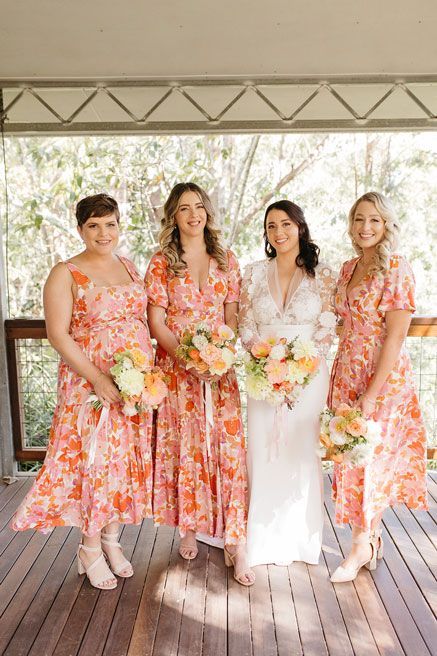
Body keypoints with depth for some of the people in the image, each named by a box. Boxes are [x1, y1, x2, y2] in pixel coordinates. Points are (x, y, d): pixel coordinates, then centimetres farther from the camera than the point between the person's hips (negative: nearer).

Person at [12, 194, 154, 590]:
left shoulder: (130, 268, 11)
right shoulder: (66, 274, -6)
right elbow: (58, 335, -12)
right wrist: (99, 379, -19)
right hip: (89, 385, -5)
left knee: (127, 459, 12)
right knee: (92, 460, 1)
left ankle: (111, 539, 31)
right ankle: (90, 548, 23)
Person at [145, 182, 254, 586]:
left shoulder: (226, 260, 7)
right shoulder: (162, 263, 1)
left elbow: (232, 317, 7)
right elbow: (156, 323, -3)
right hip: (177, 367, -1)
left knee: (229, 447, -3)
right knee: (184, 448, 7)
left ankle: (235, 544, 6)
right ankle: (189, 529, 26)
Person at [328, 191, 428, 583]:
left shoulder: (398, 270, -12)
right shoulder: (348, 268, 9)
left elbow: (395, 336, -17)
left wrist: (371, 394, -19)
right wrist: (337, 379, 9)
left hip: (384, 377, -6)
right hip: (346, 374, 7)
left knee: (371, 458, 3)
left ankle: (362, 546, 23)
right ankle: (373, 539, 30)